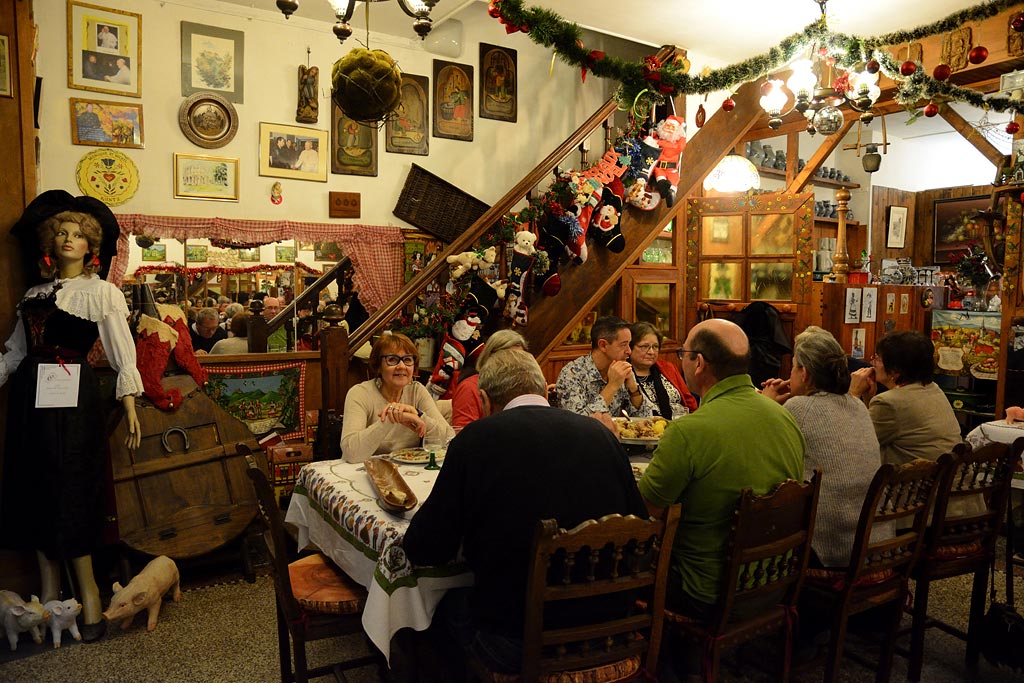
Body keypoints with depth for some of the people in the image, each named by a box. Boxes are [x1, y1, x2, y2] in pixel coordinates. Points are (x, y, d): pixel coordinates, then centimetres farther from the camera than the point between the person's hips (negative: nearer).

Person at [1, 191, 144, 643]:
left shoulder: (102, 292, -2)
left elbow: (123, 352, -7)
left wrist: (130, 406, -13)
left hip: (73, 397, -6)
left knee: (70, 487, -4)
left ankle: (87, 589, 7)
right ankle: (49, 589, 19)